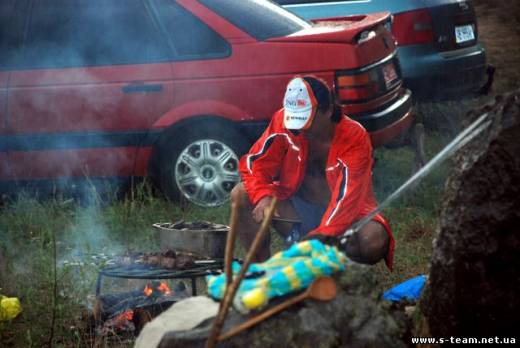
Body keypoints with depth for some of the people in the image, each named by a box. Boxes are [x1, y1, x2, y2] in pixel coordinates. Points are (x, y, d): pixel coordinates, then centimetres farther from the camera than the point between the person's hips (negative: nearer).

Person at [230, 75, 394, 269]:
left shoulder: (354, 137, -20)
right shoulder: (283, 121, -9)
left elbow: (348, 195, -28)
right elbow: (254, 162, -5)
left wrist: (322, 234, -42)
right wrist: (263, 197, -27)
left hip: (344, 213, -3)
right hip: (298, 212, 3)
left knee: (375, 240, -36)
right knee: (241, 195, -19)